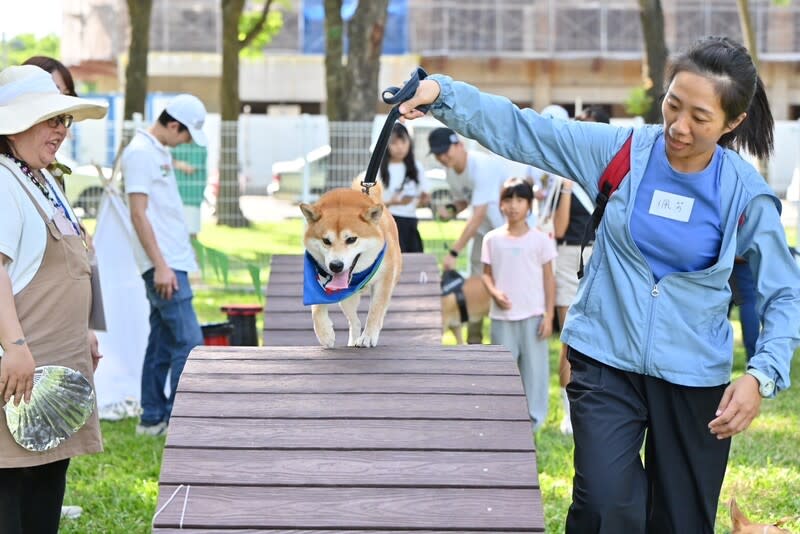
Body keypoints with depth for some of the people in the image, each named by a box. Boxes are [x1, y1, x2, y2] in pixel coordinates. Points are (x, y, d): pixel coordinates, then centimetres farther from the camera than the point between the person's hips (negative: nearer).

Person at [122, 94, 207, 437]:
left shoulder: (159, 152, 16)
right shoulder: (140, 152, -13)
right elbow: (138, 214, -17)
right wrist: (160, 266, -20)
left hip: (172, 262, 10)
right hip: (164, 265, -10)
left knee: (163, 344, 11)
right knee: (189, 341, -10)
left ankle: (153, 419, 16)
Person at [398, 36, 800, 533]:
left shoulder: (746, 196, -7)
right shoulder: (622, 151, -5)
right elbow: (519, 131, -7)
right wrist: (444, 93, -22)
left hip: (694, 380, 0)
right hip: (606, 362, 0)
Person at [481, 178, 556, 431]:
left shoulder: (540, 239, -2)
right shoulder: (492, 239, 2)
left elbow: (548, 279, 1)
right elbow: (487, 274, 8)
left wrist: (548, 315, -3)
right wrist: (495, 292, -14)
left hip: (533, 315, -1)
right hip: (502, 317, 1)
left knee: (534, 367, 2)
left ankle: (534, 417, 12)